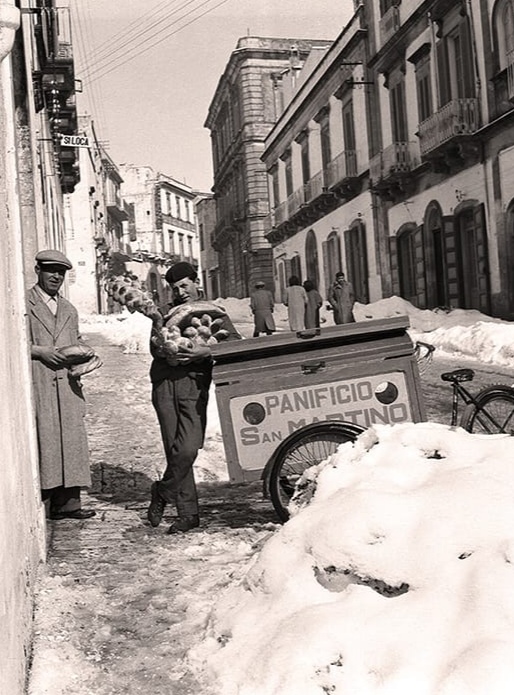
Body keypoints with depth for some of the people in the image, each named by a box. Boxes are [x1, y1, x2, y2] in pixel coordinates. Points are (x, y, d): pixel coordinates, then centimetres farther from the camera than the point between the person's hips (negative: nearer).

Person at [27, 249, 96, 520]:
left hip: (67, 384, 6)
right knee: (41, 439, -9)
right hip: (36, 383, -6)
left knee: (71, 440, 3)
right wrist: (39, 351, -13)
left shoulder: (69, 310, 22)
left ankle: (67, 502, 8)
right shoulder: (23, 303, 3)